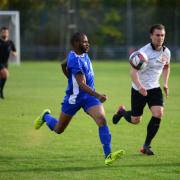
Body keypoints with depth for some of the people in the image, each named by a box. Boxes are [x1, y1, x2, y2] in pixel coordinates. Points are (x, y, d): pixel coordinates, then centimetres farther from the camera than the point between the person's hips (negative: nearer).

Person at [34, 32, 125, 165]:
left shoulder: (82, 54, 0)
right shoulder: (75, 60, -27)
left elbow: (64, 65, 18)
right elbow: (82, 84, -35)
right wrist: (97, 95, -46)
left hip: (89, 96, 7)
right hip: (74, 98, -6)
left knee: (102, 120, -18)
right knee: (59, 129, 13)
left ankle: (108, 155, -23)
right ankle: (46, 116, 47)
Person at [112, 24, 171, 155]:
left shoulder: (166, 52, -2)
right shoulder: (144, 52, -21)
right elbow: (133, 71, -28)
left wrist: (166, 83, 11)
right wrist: (140, 86, -44)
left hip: (155, 88, 4)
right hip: (139, 89, -4)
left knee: (158, 114, -17)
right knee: (135, 120, 6)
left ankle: (146, 146, -3)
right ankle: (122, 112, 43)